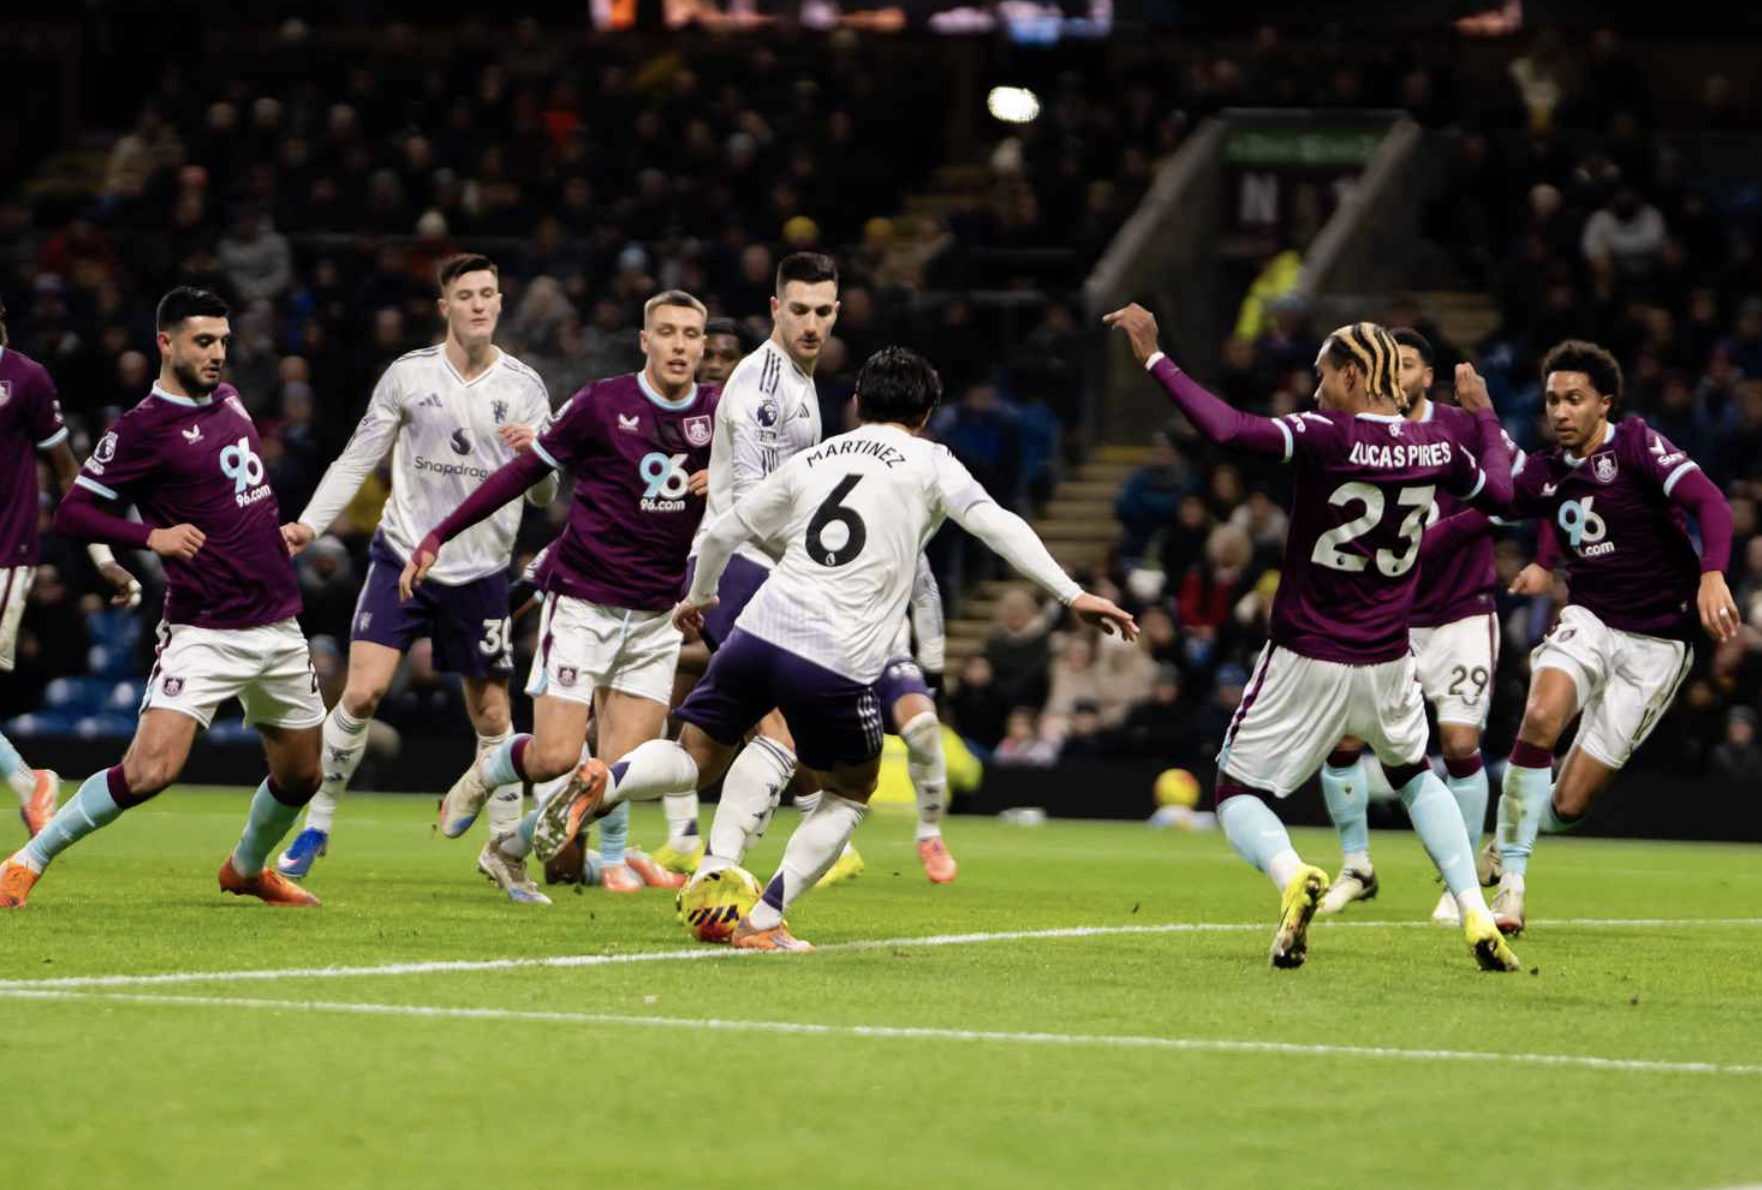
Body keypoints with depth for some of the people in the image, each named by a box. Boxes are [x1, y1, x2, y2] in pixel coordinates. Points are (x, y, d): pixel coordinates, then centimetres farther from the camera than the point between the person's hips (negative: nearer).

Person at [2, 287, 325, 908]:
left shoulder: (228, 400, 11)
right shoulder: (142, 428, -12)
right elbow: (71, 513, -12)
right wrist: (151, 535, -23)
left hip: (277, 626, 7)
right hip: (204, 633, -7)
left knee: (300, 774, 15)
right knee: (150, 769, -20)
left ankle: (248, 869, 43)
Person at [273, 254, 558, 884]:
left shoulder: (523, 387, 1)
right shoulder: (408, 375, -1)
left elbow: (544, 494, 1)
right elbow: (358, 458, 6)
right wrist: (309, 524, -5)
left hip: (481, 571, 1)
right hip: (402, 556, -1)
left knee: (492, 715, 3)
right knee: (361, 693, -12)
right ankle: (316, 826, 3)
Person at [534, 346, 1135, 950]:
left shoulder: (810, 460, 20)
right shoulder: (929, 464, 8)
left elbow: (720, 534, 24)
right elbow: (998, 525, -6)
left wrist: (700, 596, 43)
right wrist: (1071, 594, -8)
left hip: (759, 631, 4)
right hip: (837, 663, -4)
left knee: (695, 760, 17)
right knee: (850, 795, 18)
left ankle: (604, 784, -14)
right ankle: (763, 922, 8)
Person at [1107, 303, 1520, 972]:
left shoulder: (1327, 437, -17)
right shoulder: (1437, 448, -1)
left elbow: (1227, 430, -30)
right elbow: (1499, 487, 20)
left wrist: (1154, 358, -22)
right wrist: (1484, 415, 36)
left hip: (1304, 663, -4)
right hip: (1386, 665, 5)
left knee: (1238, 794, 9)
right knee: (1414, 775, 30)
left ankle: (1291, 875, -25)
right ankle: (1475, 914, 11)